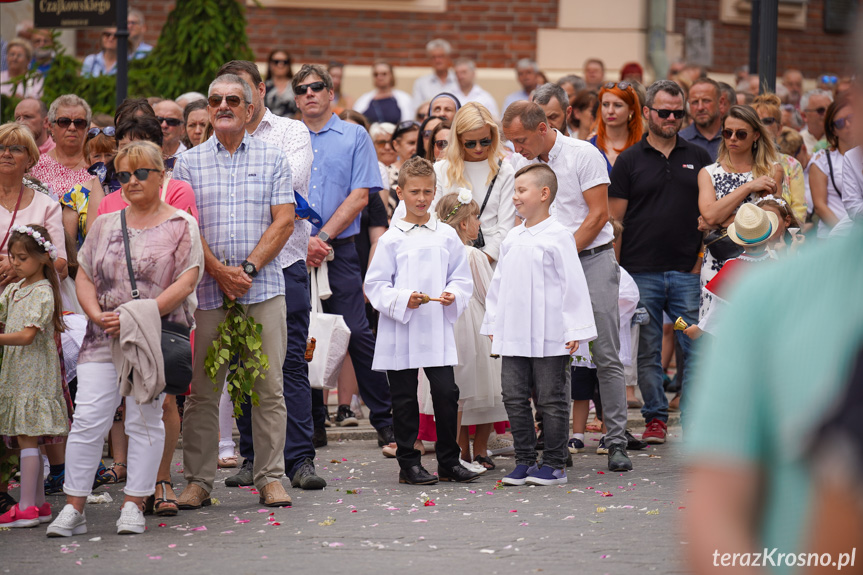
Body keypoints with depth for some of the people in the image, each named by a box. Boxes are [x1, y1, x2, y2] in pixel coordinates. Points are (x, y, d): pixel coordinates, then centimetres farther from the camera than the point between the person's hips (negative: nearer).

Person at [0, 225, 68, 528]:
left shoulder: (43, 292, -12)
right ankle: (39, 504, 13)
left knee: (27, 439, -10)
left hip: (34, 374, -8)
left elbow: (27, 335, -20)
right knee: (27, 440, 9)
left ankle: (26, 508, -11)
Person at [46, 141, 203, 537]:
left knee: (145, 420, 0)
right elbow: (84, 277, 14)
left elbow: (186, 283, -7)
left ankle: (134, 506, 7)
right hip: (103, 338, 3)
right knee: (88, 419, -5)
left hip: (156, 337, -3)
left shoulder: (181, 226, 2)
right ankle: (74, 508, -3)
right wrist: (97, 315, -6)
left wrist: (139, 316, -16)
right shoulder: (104, 225, 16)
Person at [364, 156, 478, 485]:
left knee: (447, 393, -3)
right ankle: (408, 463, 12)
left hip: (437, 329, 2)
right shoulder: (391, 239, 0)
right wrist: (403, 300, -17)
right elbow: (375, 285, -2)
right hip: (400, 332, -2)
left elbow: (462, 277, 11)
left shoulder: (447, 236, 7)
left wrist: (453, 295, -9)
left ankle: (449, 461, 8)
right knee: (404, 398, 4)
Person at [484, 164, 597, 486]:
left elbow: (573, 284, -9)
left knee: (551, 399, 0)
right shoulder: (512, 239, 13)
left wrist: (575, 331, -12)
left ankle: (554, 465, 6)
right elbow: (499, 283, 20)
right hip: (513, 335, 7)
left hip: (549, 336, -7)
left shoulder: (558, 236, -7)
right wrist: (492, 324, 17)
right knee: (515, 398, 7)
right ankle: (525, 461, 15)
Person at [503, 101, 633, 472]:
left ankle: (617, 442, -2)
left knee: (607, 355, -6)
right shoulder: (521, 163, 10)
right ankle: (556, 445, 6)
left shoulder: (583, 155, -6)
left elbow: (598, 215, -9)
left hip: (592, 258, -4)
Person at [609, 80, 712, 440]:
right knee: (648, 351, 3)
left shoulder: (699, 158, 10)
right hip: (641, 272, -1)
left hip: (687, 272, 1)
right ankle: (655, 417, 12)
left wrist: (702, 258, 2)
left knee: (694, 348, 0)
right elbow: (615, 220, 3)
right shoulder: (629, 161, 5)